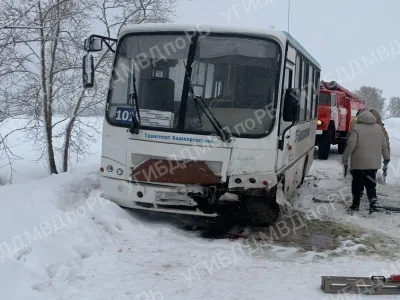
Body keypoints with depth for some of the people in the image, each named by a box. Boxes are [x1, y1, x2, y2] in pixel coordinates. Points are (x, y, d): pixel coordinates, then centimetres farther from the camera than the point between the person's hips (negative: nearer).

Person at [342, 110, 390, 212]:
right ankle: (373, 199, -4)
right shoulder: (378, 128, 7)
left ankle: (356, 204, 12)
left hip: (359, 163, -4)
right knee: (371, 183, 14)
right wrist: (386, 157, 25)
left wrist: (345, 158, -2)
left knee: (357, 184, 6)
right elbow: (384, 145, 13)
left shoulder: (357, 128, -10)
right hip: (374, 163, 4)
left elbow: (351, 145, -13)